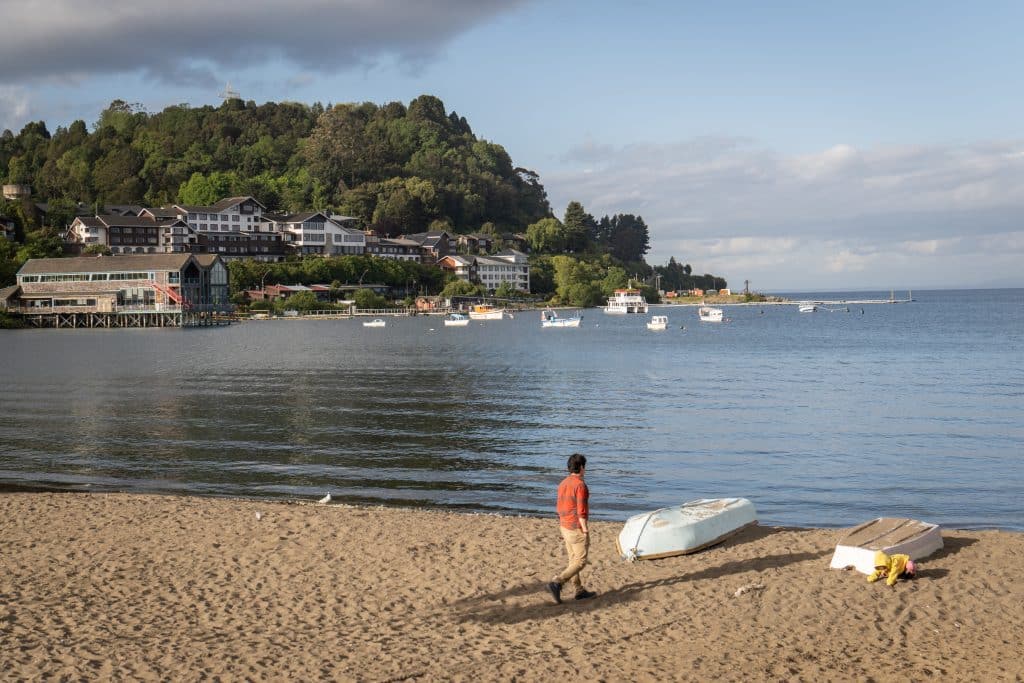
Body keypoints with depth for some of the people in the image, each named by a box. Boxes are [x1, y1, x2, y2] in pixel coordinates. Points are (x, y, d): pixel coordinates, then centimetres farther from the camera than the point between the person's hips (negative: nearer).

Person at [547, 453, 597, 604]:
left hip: (565, 527, 8)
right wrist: (586, 532, -17)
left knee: (574, 560, 16)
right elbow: (581, 512, -22)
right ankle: (557, 584, -14)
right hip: (578, 529, -8)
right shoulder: (580, 485, -20)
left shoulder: (563, 484, 6)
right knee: (580, 562, -2)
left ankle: (580, 591, 23)